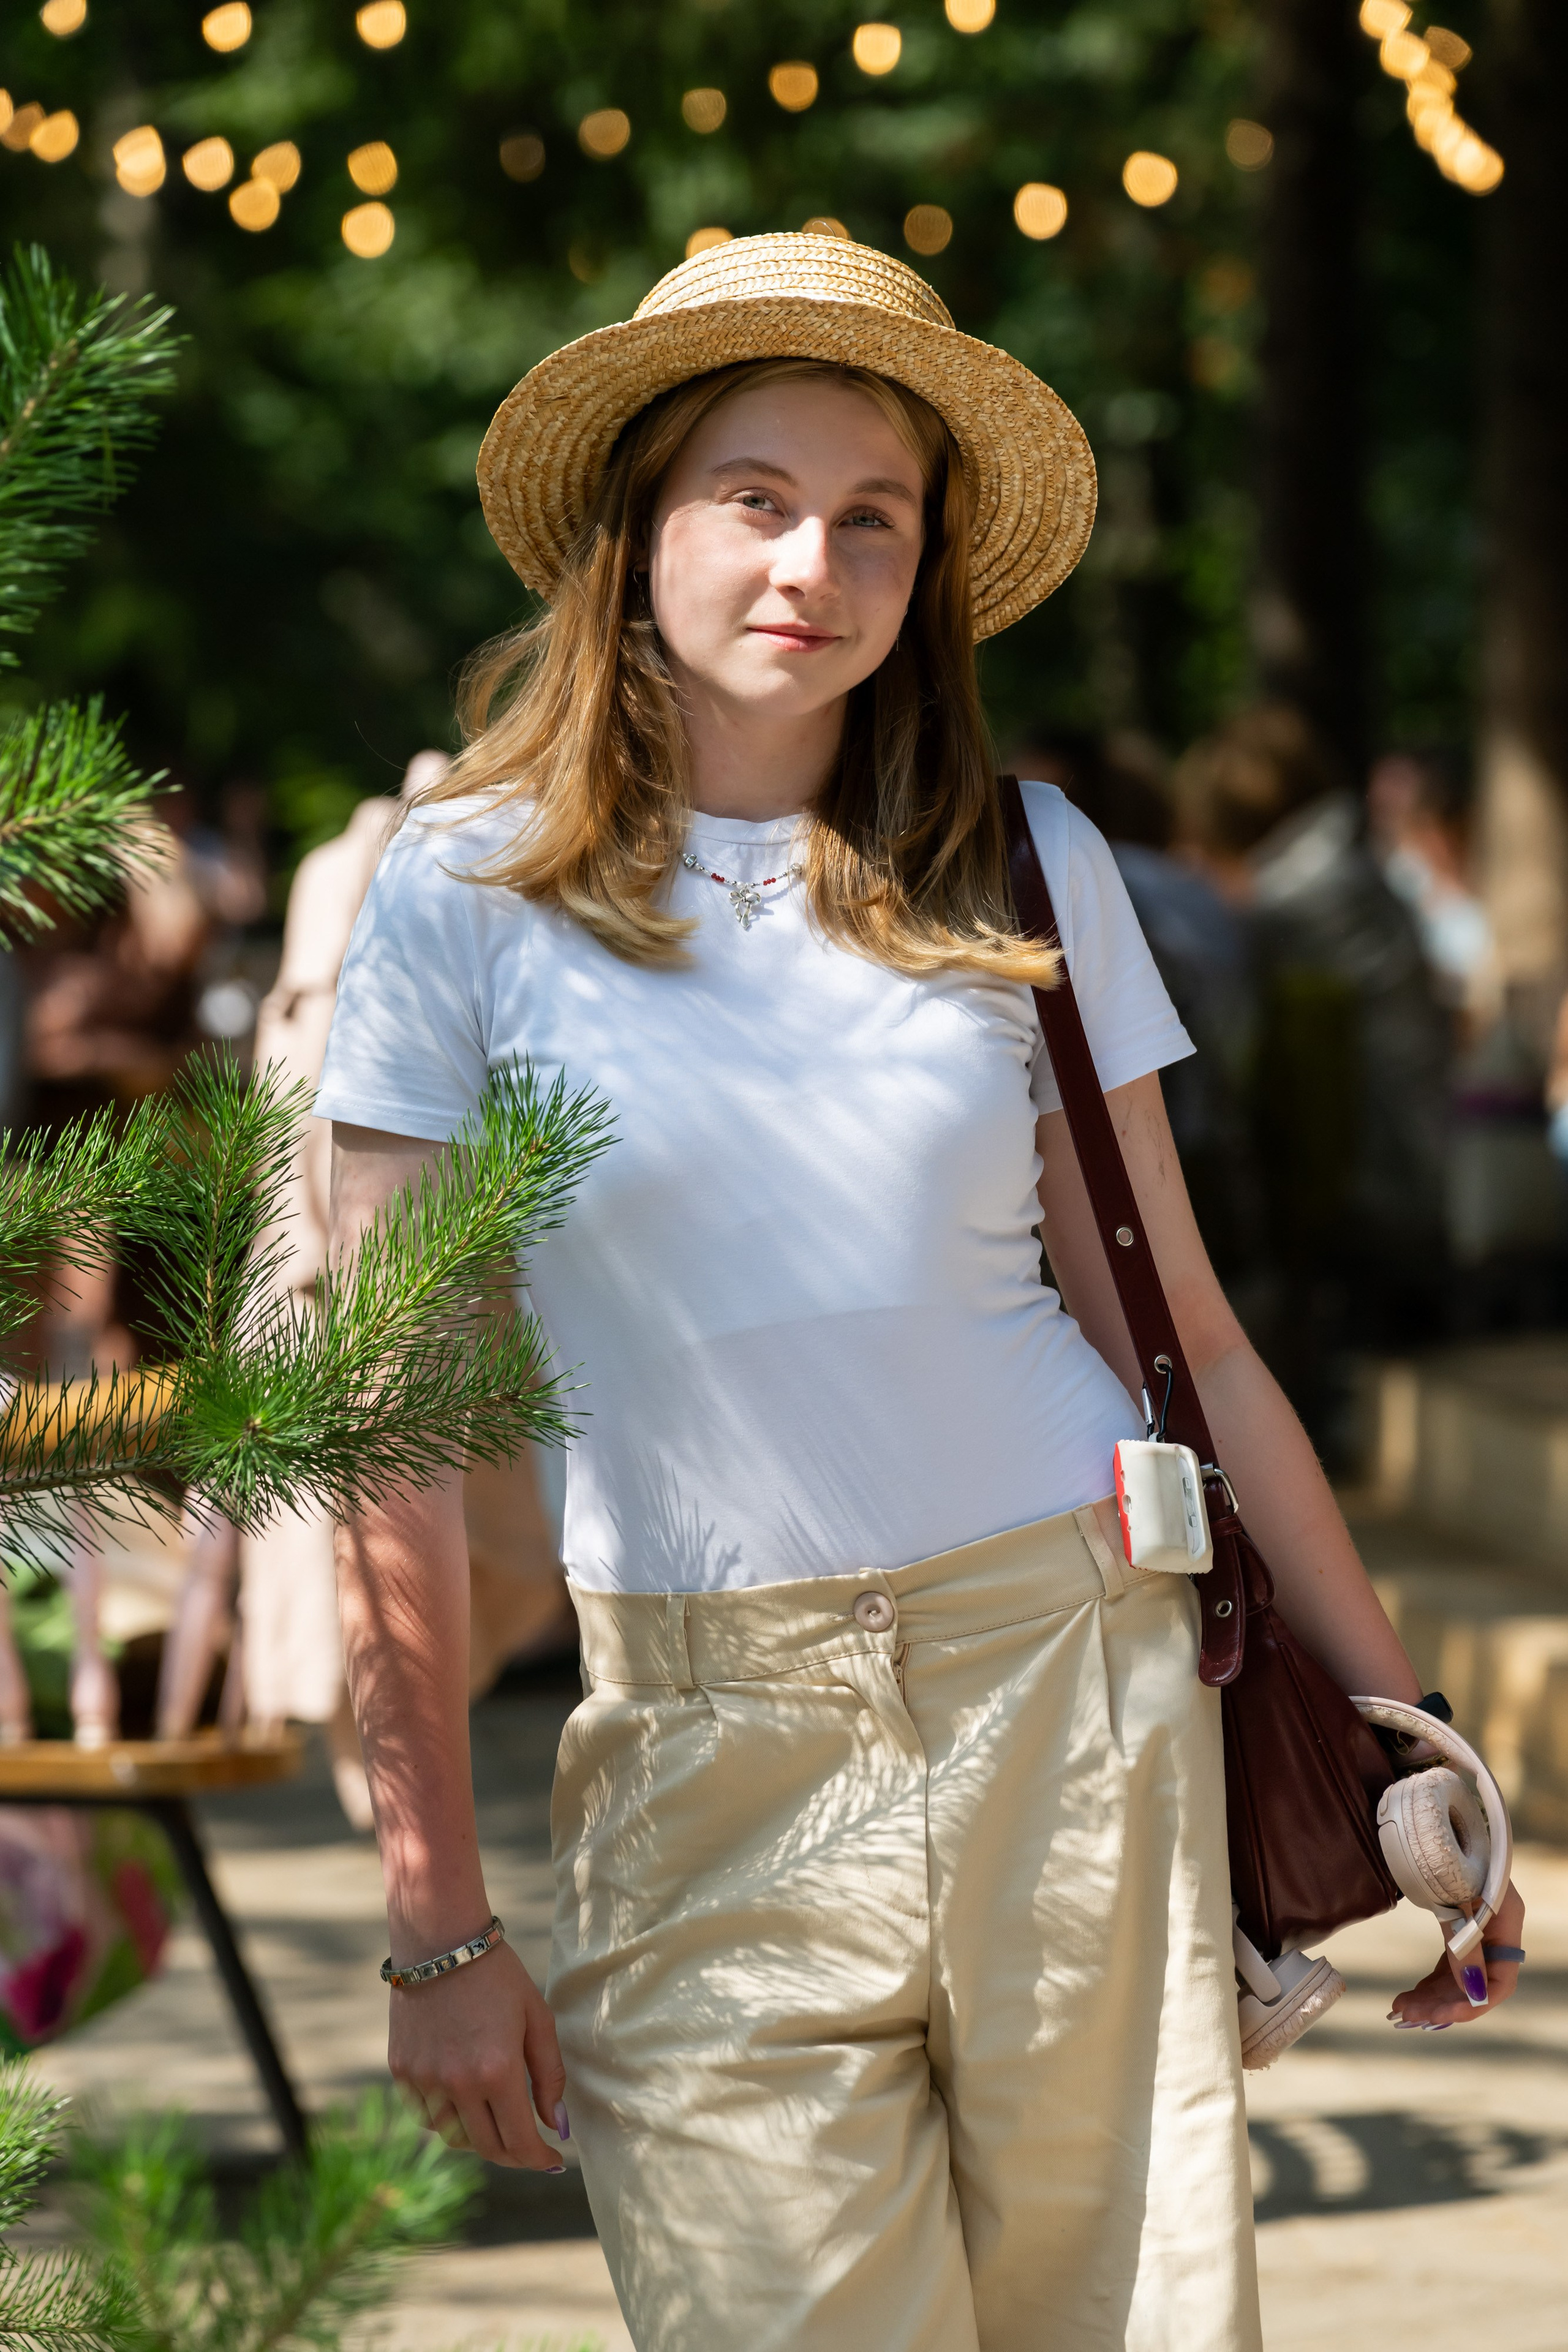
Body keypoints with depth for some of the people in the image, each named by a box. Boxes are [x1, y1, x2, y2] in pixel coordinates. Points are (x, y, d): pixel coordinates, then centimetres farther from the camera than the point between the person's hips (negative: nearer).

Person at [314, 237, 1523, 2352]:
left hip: (1076, 1695, 2)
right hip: (715, 1775, -1)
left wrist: (1398, 1722, 8)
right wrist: (441, 1925, -4)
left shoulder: (1025, 865, 4)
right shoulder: (469, 895, -2)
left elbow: (1177, 1333, 10)